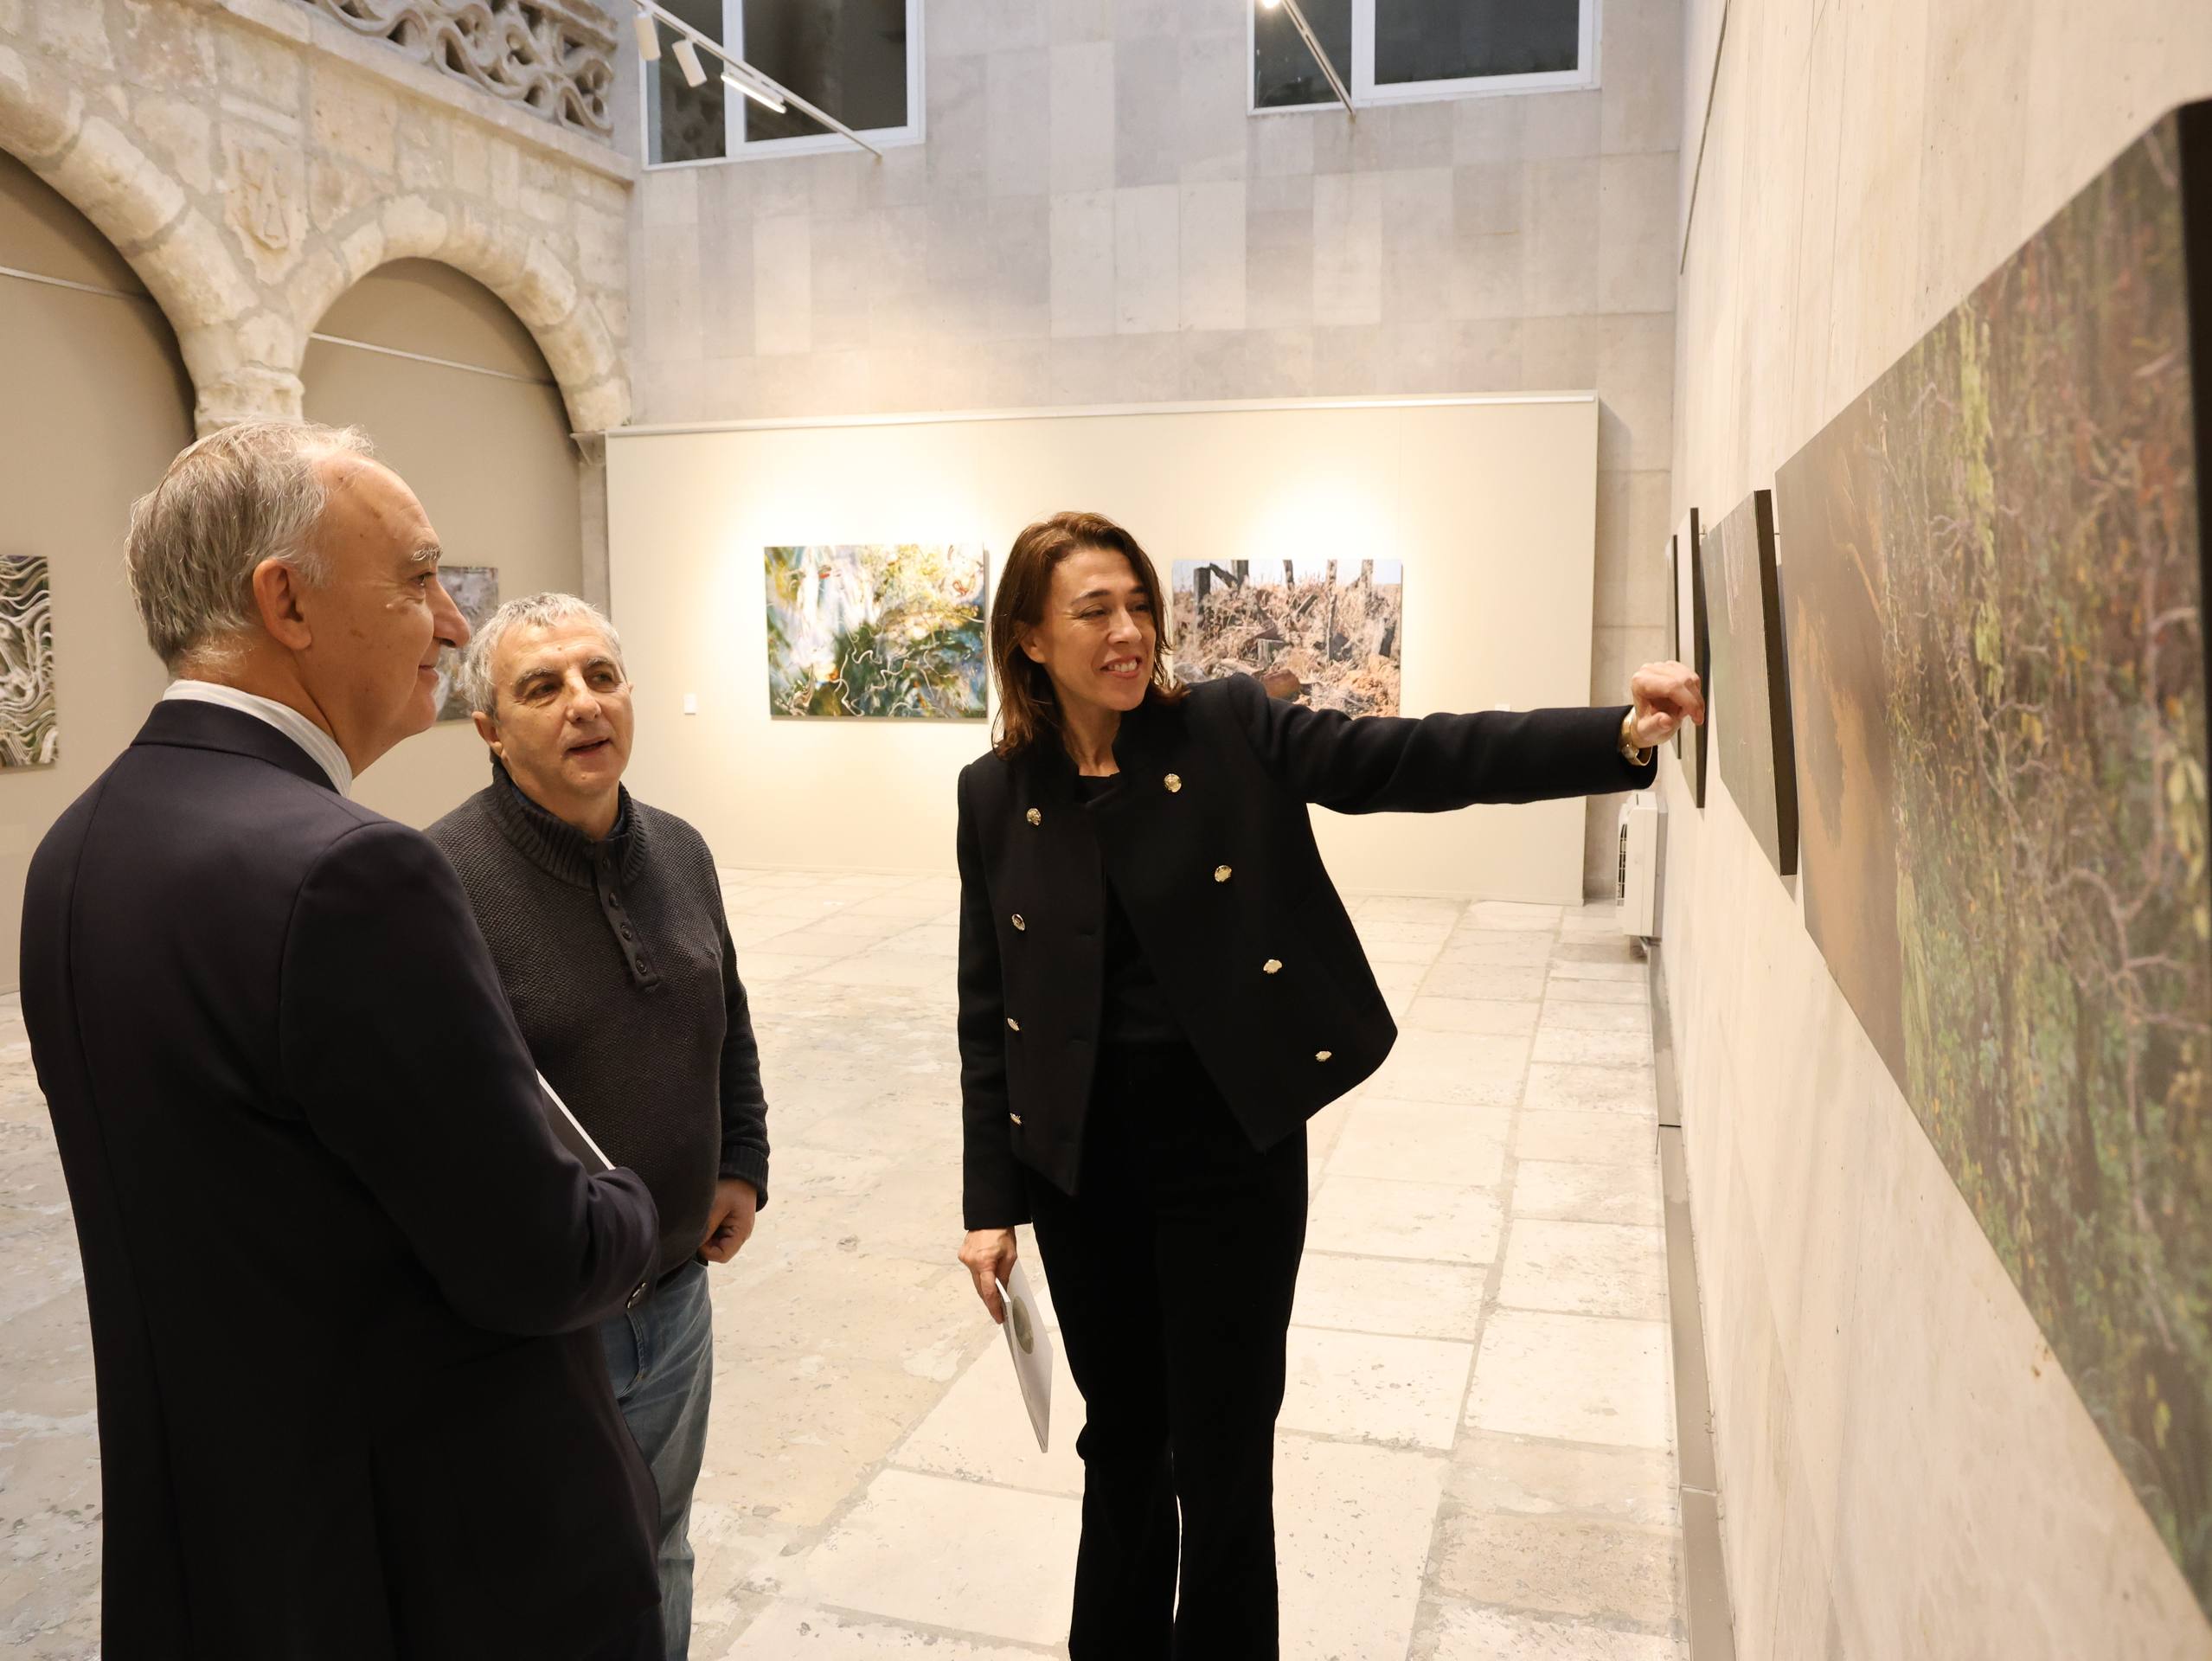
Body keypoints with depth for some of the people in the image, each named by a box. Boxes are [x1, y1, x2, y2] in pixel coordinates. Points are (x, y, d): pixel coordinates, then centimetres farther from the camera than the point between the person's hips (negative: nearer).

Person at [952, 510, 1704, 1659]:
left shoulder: (1231, 730, -6)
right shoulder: (997, 795, -1)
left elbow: (1416, 759, -14)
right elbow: (987, 1011, 2)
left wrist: (1619, 737, -27)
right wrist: (989, 1200, 1)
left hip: (1232, 1146, -2)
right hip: (1079, 1163, 2)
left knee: (1222, 1460, 8)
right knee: (1121, 1439, 19)